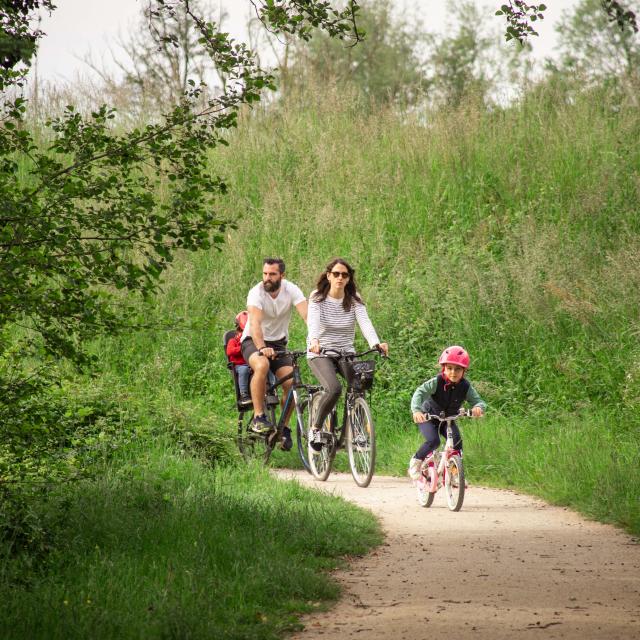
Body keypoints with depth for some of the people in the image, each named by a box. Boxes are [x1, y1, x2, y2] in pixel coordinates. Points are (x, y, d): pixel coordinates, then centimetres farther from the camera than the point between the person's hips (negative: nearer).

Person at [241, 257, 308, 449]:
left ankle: (284, 427, 5)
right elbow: (255, 323, -35)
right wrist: (262, 348, -52)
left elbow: (307, 316, -25)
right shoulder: (256, 293, -21)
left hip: (278, 342, 3)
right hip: (253, 341, -3)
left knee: (291, 382, -16)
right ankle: (258, 417, -27)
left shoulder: (291, 290, -13)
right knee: (262, 365, -36)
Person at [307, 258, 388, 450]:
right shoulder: (317, 297, -5)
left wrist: (375, 343, -35)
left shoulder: (354, 300, 1)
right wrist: (314, 341, -44)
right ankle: (315, 428, -8)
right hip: (320, 353, -3)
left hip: (346, 353, 3)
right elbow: (313, 321, -22)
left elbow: (365, 322, -15)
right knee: (334, 388, -30)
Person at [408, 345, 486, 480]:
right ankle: (415, 462, 0)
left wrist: (479, 407, -46)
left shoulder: (466, 387, -17)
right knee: (433, 441, -26)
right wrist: (416, 410, -54)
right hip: (428, 417, -3)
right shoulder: (437, 382, -26)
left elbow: (479, 401, -20)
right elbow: (420, 392, -36)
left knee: (457, 440, -20)